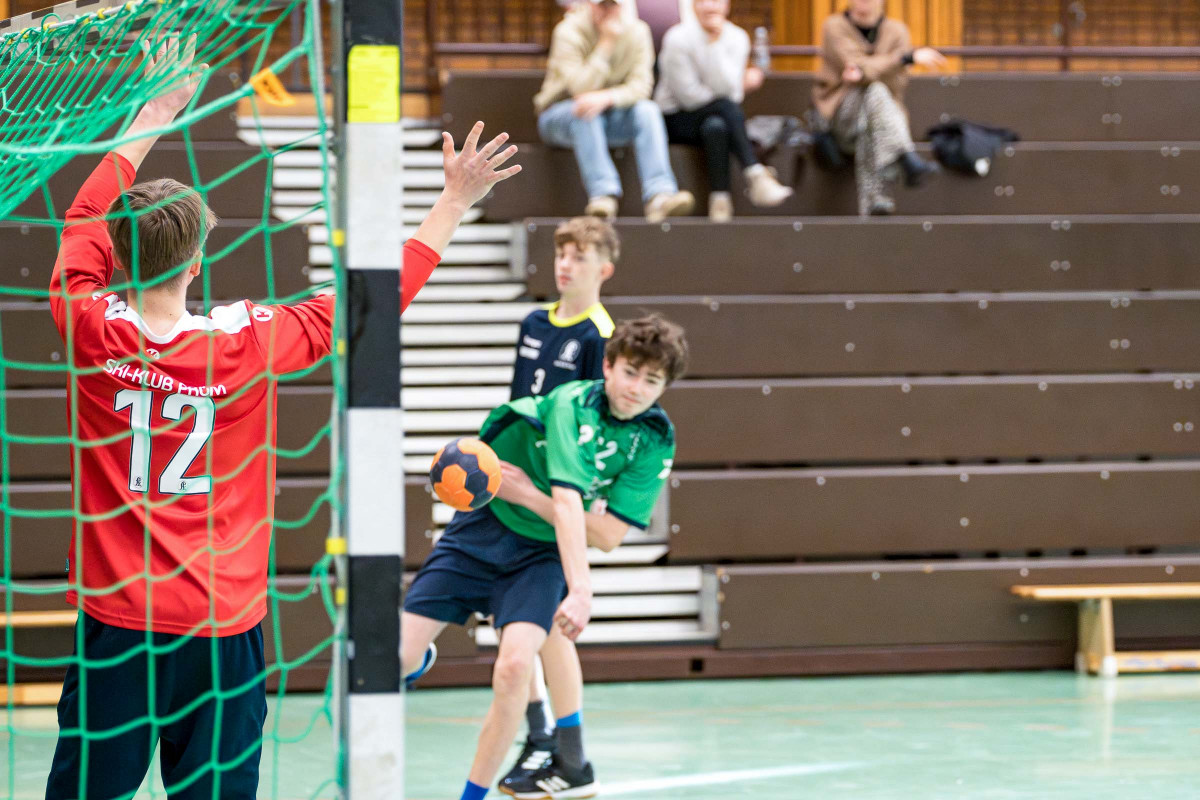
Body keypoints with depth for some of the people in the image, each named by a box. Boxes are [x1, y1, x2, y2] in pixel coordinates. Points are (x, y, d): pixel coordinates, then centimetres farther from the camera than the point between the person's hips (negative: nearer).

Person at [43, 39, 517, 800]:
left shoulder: (91, 334, -6)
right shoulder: (246, 343, -9)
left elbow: (86, 221, 14)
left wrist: (152, 117, 24)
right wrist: (455, 202, 12)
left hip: (114, 621, 1)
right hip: (221, 626, -1)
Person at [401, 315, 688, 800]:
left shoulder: (656, 441, -8)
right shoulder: (571, 404, -22)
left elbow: (609, 536, -11)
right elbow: (567, 505, -33)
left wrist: (529, 496, -20)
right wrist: (580, 591, -44)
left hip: (542, 553, 2)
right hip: (481, 528, -2)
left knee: (515, 666, -22)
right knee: (395, 658, -11)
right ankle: (417, 660, 26)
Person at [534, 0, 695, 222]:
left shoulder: (636, 31, -6)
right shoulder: (568, 32, -18)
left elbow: (641, 86, -15)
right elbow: (580, 89, -28)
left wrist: (607, 97, -35)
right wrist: (606, 44, -31)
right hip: (560, 116, -3)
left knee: (647, 110, -26)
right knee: (585, 113, -37)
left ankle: (659, 195, -40)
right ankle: (603, 193, -46)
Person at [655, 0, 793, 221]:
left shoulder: (737, 38, -3)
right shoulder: (678, 38, -13)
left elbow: (727, 87, -18)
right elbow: (688, 94, -18)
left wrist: (716, 43, -23)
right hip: (677, 118, -3)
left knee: (715, 126, -35)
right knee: (725, 106, -33)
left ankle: (720, 199, -39)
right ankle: (756, 176, -41)